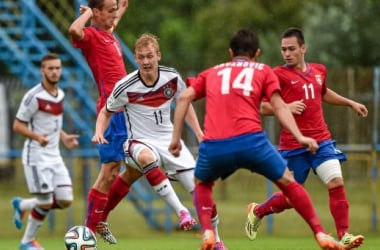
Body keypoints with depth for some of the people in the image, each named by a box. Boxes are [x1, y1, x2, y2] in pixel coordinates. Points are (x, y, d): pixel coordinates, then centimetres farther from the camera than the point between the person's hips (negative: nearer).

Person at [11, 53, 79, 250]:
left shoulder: (60, 95, 10)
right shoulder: (34, 96, -14)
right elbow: (17, 125, -12)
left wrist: (64, 137, 7)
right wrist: (36, 136, -29)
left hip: (54, 156, 7)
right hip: (36, 157, -7)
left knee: (65, 200, 0)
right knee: (45, 203, -8)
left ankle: (22, 205, 23)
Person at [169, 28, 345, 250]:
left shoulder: (212, 72, 27)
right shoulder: (264, 71, 21)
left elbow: (184, 98, 14)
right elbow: (279, 106, 6)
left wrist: (176, 138, 14)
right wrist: (299, 136, -3)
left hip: (213, 145, 2)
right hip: (251, 140, -1)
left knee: (202, 185, 30)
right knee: (288, 182, 17)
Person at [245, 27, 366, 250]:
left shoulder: (319, 70, 10)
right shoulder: (279, 74, -7)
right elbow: (263, 107, -10)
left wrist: (350, 103, 31)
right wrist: (286, 107, -25)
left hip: (321, 140, 4)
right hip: (294, 145, -4)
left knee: (336, 183, -14)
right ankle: (256, 211, 35)